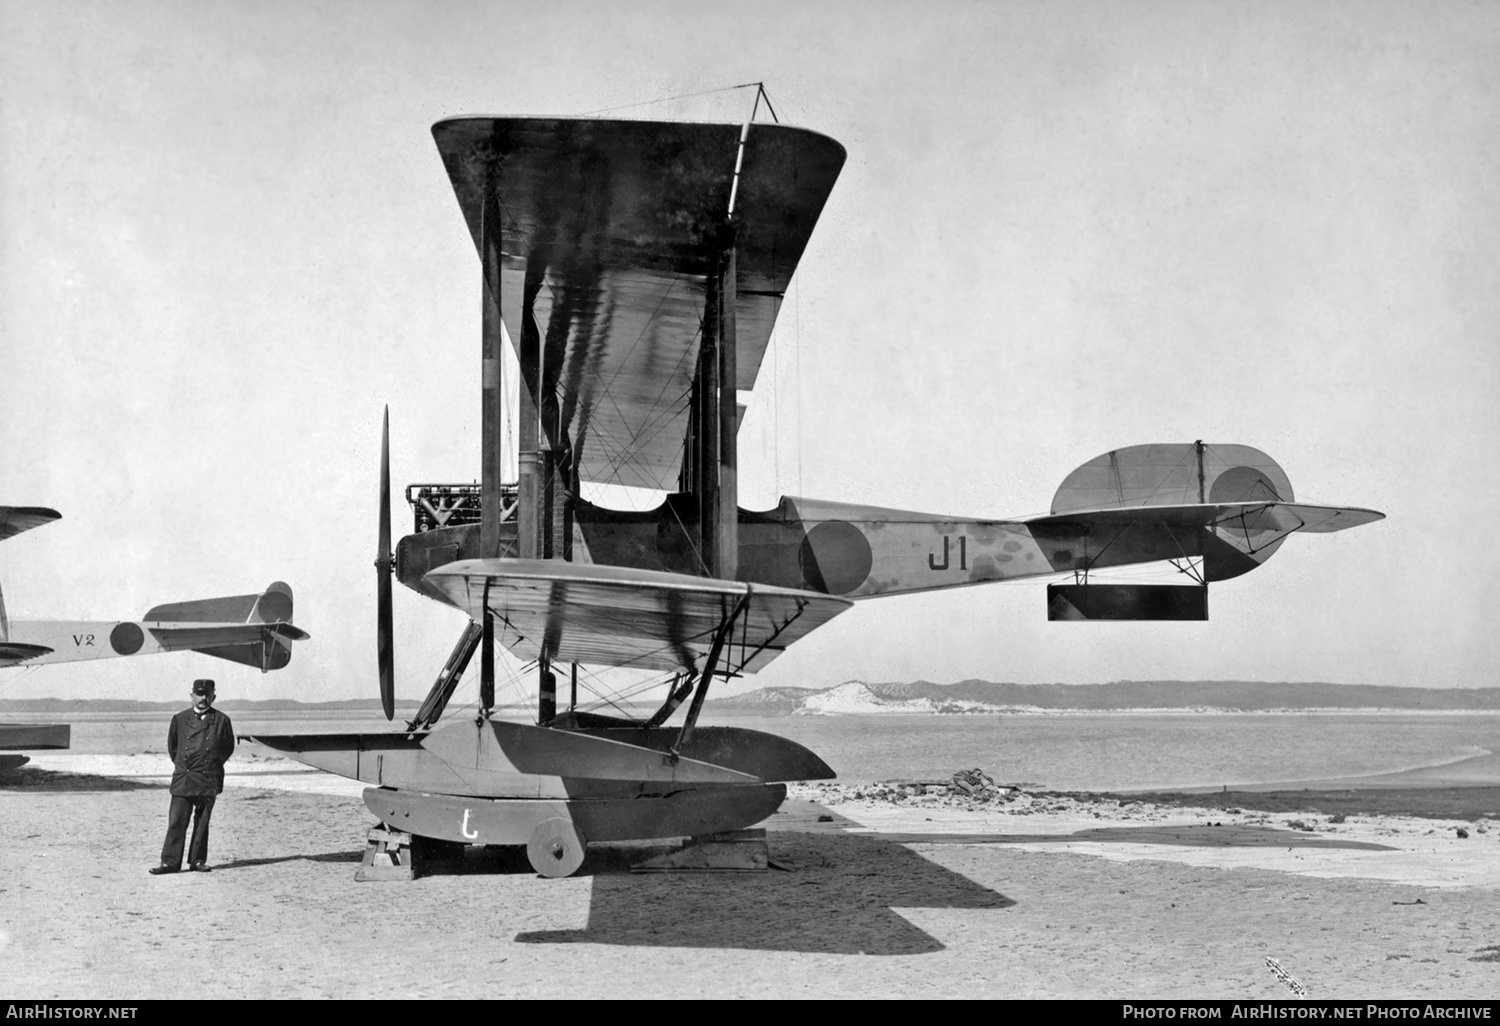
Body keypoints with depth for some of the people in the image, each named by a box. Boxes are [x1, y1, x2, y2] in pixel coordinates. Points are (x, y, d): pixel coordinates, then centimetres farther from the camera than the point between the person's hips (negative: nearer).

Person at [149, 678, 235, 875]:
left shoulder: (221, 720, 2)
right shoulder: (179, 719, 5)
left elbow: (228, 748, 13)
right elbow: (172, 746, 17)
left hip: (209, 780, 0)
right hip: (182, 779, 0)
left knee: (202, 822, 5)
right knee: (176, 822, -4)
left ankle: (198, 860, 13)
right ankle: (170, 862, -3)